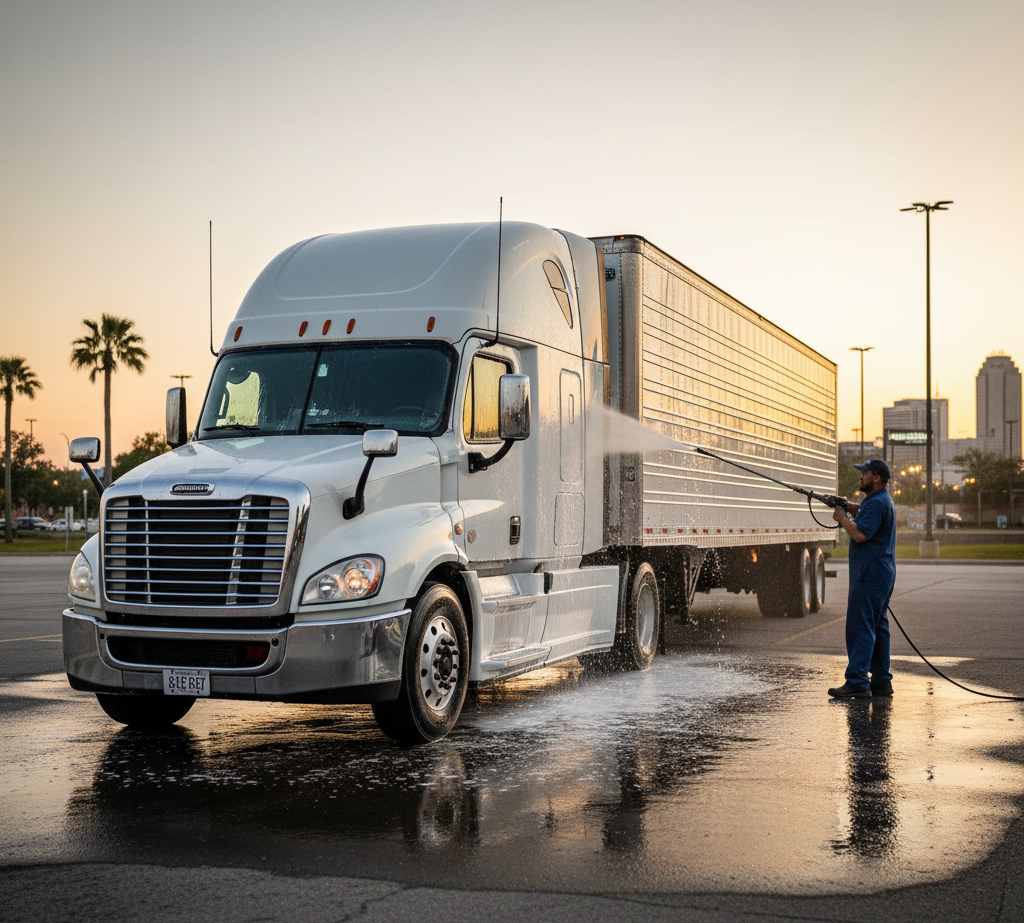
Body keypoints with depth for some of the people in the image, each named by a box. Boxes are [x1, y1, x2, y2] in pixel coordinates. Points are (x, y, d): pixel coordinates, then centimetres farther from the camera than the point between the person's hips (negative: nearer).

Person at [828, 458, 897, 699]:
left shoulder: (877, 503, -16)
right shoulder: (880, 500, 18)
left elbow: (860, 534, -23)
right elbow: (864, 512, 40)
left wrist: (843, 518, -8)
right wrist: (849, 506, 22)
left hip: (870, 575, -11)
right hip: (882, 573, 11)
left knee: (860, 628, -12)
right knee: (877, 627, 13)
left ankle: (857, 683, -14)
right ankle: (881, 681, 17)